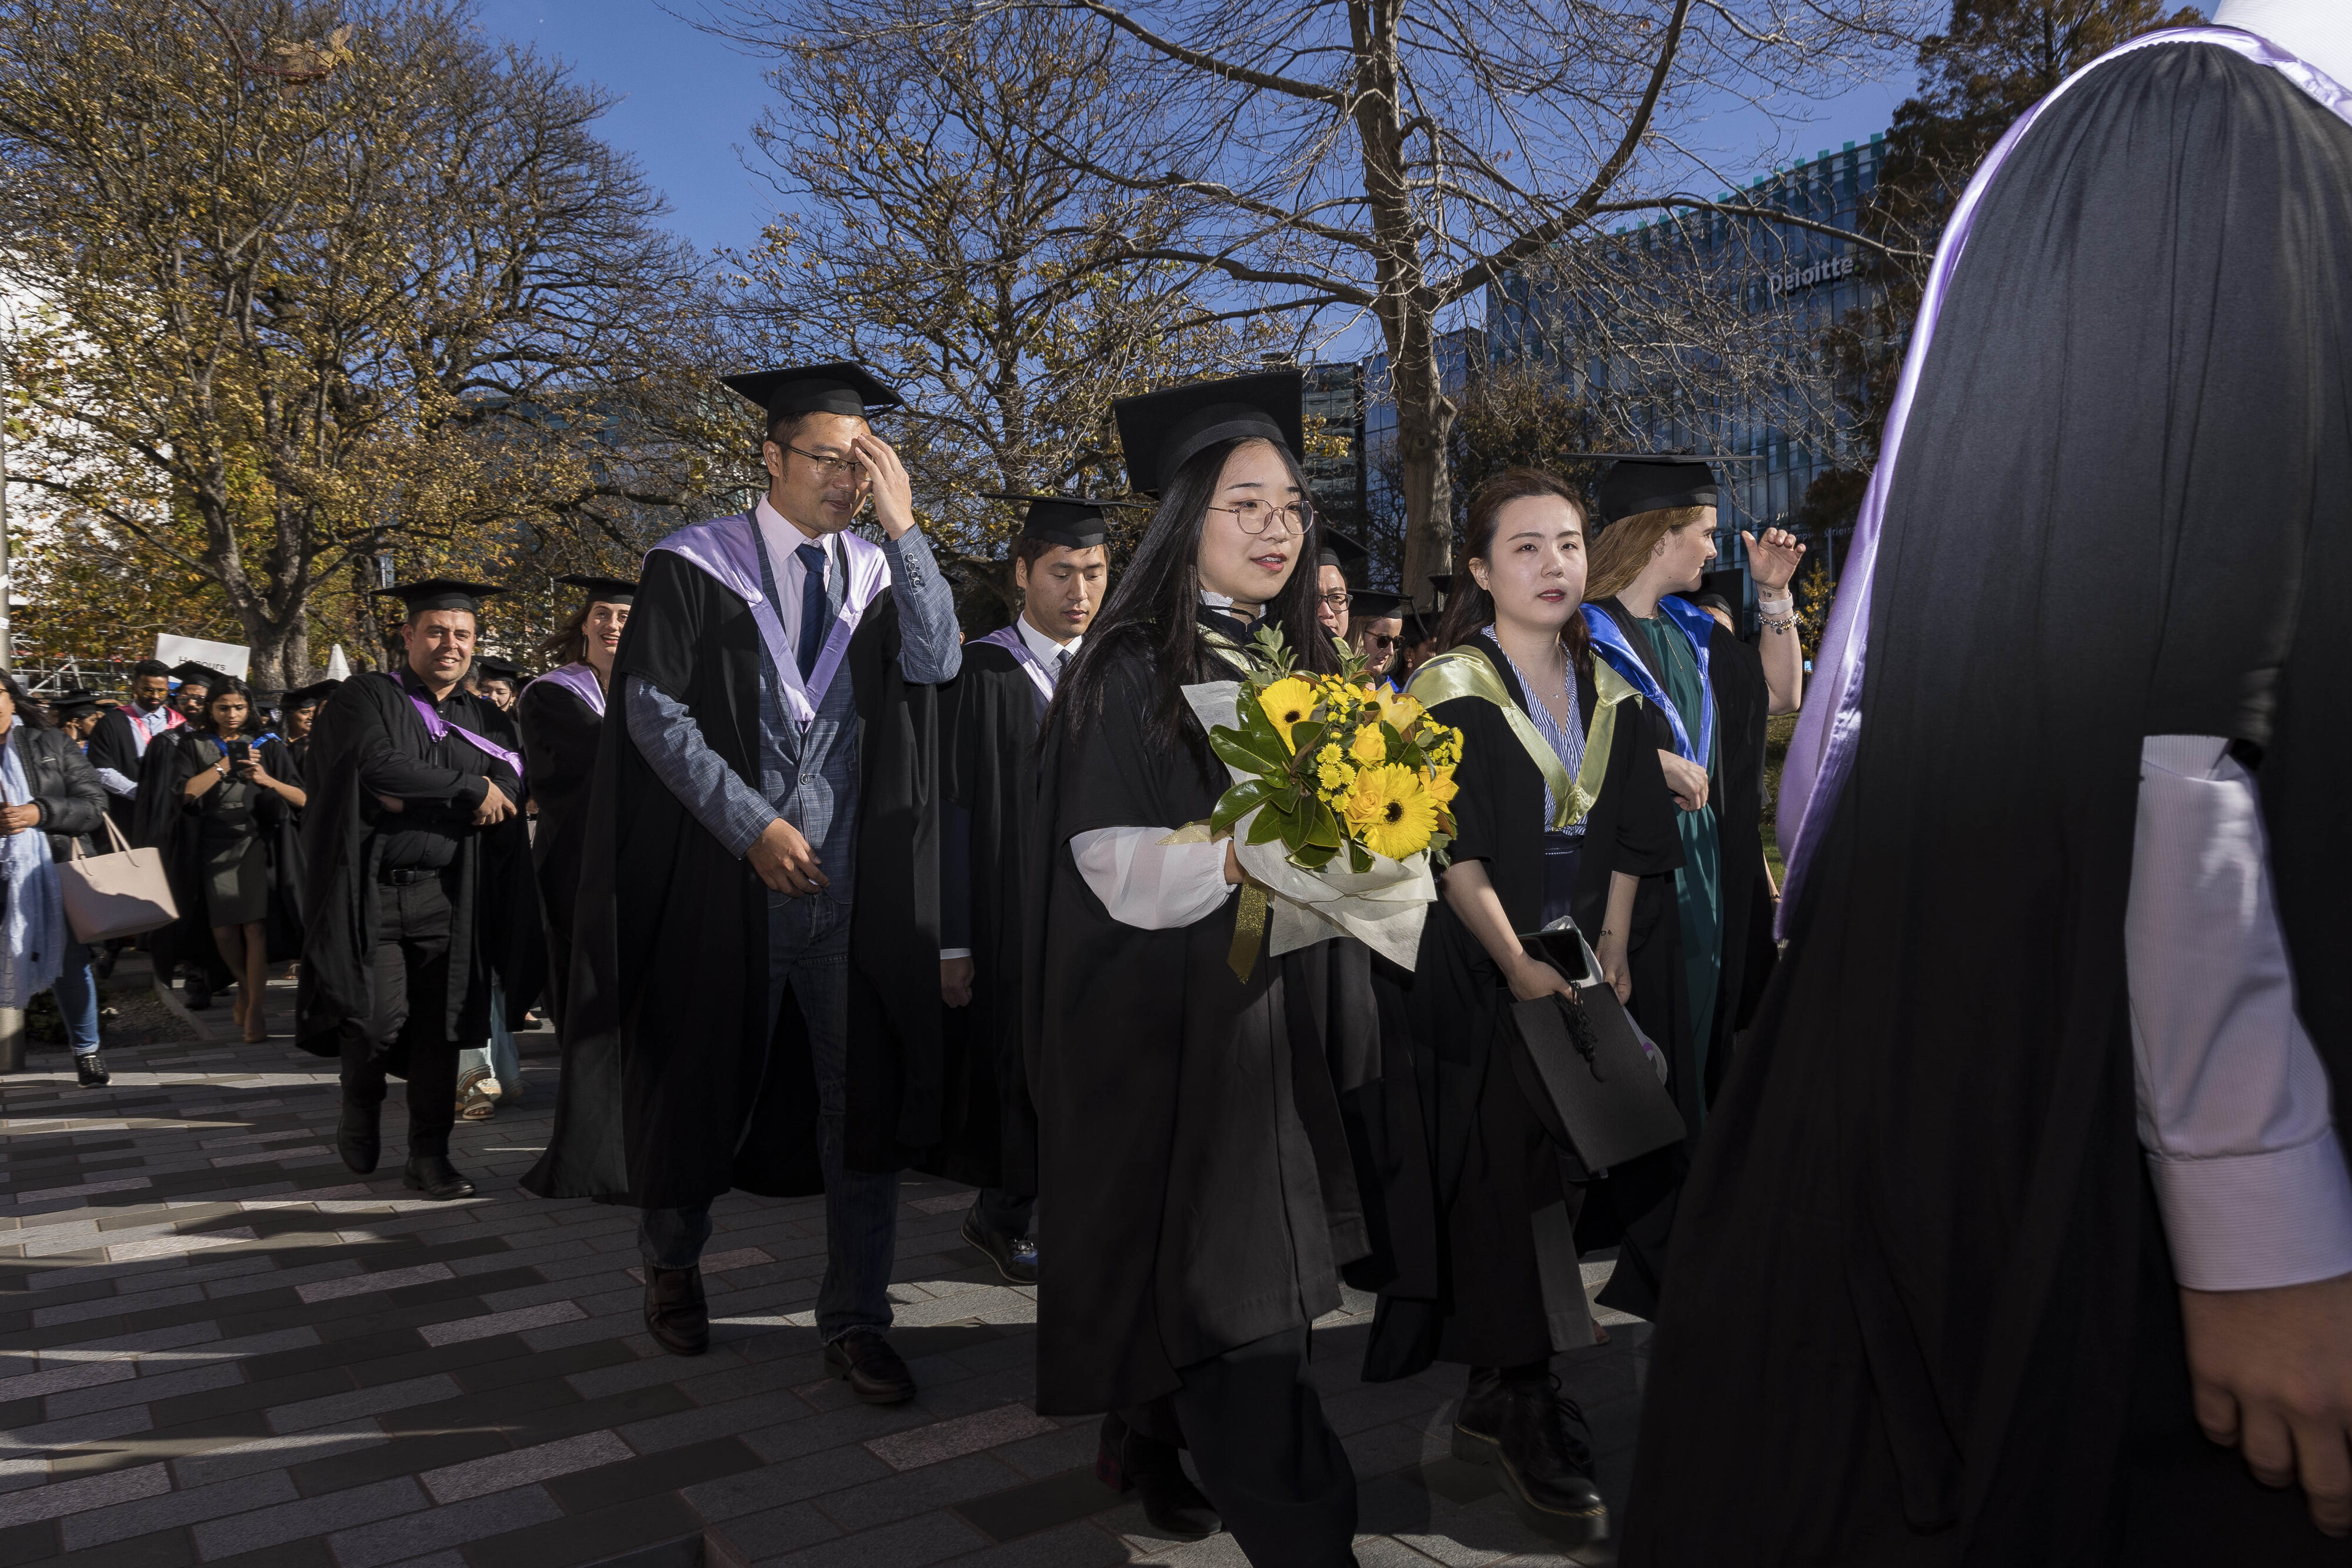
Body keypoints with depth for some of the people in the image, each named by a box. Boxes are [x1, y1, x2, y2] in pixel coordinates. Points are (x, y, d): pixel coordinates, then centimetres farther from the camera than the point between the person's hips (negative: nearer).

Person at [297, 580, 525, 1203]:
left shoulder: (482, 719, 15)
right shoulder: (364, 698, 2)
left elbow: (510, 790, 1)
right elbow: (377, 766, -15)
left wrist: (416, 800, -11)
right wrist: (469, 790, -10)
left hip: (446, 896, 3)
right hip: (371, 891, -3)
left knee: (437, 1026, 2)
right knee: (379, 1016, -9)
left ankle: (428, 1155, 12)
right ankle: (360, 1111, 23)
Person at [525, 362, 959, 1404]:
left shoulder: (881, 573, 8)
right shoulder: (693, 565, -2)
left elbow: (937, 663, -9)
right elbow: (653, 710, -8)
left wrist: (902, 526, -15)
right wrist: (754, 826, -15)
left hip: (853, 889, 3)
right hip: (721, 880, -2)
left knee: (865, 1098, 1)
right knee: (700, 1083, 13)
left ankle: (854, 1321, 14)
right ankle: (671, 1262, 40)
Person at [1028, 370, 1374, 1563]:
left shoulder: (1301, 661, 11)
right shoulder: (1132, 672, -9)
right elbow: (1117, 863, -14)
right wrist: (1245, 853, -27)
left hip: (1281, 1012, 7)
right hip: (1170, 1027, -6)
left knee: (1235, 1269, 14)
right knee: (1232, 1288, -4)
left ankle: (1148, 1437, 36)